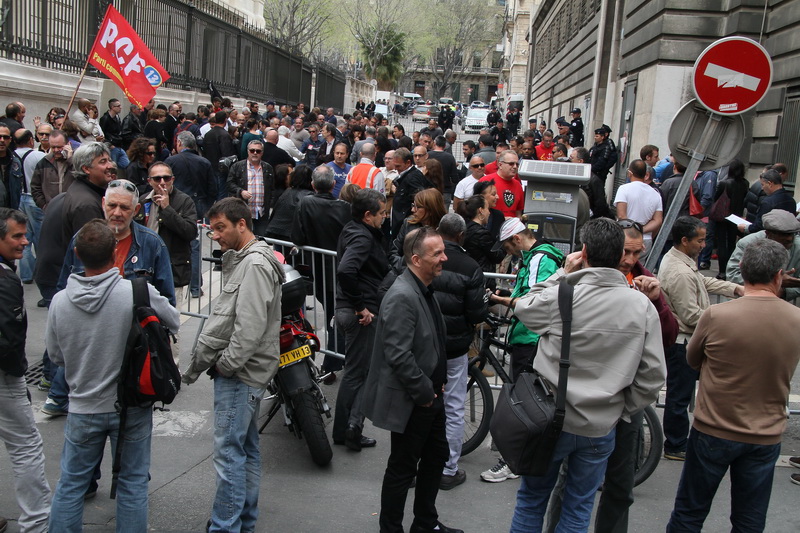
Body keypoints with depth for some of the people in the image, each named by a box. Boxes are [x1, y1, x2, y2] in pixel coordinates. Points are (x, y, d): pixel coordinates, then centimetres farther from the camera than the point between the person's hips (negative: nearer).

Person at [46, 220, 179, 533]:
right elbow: (173, 322, -3)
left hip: (83, 410, 2)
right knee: (133, 484, 14)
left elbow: (56, 356, 1)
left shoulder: (60, 301, -11)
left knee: (70, 485, 18)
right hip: (132, 405, -2)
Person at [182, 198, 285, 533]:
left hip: (241, 373, -10)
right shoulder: (240, 261, 16)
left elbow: (250, 327, -22)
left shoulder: (255, 265, -15)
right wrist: (200, 361, 12)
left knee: (229, 451, -6)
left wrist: (224, 364, -15)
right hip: (239, 370, 10)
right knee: (246, 448, 16)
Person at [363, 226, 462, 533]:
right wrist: (425, 394, -18)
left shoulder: (425, 290, 7)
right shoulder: (402, 296, -24)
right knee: (403, 468, 5)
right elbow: (399, 356, -28)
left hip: (429, 396, 10)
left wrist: (438, 383, 11)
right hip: (411, 402, -10)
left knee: (437, 455, 20)